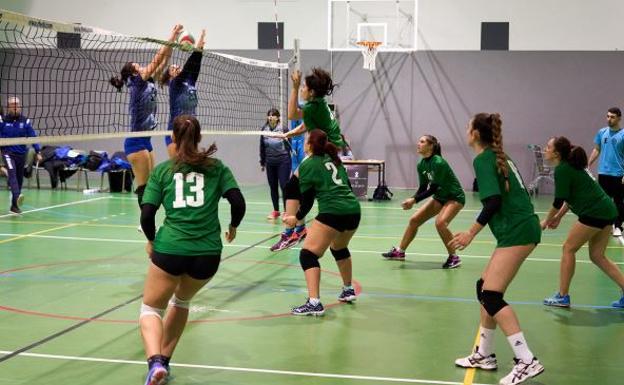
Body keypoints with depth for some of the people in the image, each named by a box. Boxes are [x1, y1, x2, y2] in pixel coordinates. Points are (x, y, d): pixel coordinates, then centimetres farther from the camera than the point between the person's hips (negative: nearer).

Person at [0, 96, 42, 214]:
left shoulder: (25, 121, 1)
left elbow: (33, 137, 0)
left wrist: (38, 152, -6)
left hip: (21, 154, 3)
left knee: (19, 178, 7)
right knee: (12, 173, -25)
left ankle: (14, 205, 17)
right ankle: (17, 198, -43)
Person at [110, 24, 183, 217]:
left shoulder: (146, 84, 11)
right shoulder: (137, 83, -10)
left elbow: (161, 63, 13)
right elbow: (156, 60, -12)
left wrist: (171, 45, 6)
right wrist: (171, 39, -10)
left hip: (145, 140, 9)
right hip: (136, 142, -9)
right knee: (144, 186, -6)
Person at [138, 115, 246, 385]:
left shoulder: (162, 170, 7)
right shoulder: (216, 167, 9)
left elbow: (147, 215, 0)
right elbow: (238, 203, -1)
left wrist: (152, 241, 18)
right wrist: (233, 226, 18)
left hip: (169, 249, -2)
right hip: (208, 253, 2)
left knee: (151, 309, 9)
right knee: (181, 301, 29)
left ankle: (155, 362, -19)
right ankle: (163, 361, 29)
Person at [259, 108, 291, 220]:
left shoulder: (283, 129, -8)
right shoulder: (264, 130, 3)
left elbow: (288, 146, -2)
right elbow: (262, 147, 11)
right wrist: (262, 162, 15)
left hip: (283, 161, -4)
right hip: (270, 163, 4)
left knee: (284, 186, -5)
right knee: (273, 187, 10)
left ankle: (286, 211, 2)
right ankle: (275, 211, 23)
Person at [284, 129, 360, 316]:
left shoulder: (307, 165, 1)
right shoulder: (333, 159, 19)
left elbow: (307, 200, 2)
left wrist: (297, 218, 18)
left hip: (333, 212, -8)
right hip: (354, 209, 8)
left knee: (308, 254, -6)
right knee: (339, 248, 32)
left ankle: (314, 303, -19)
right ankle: (348, 290, 44)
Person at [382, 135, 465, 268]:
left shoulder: (438, 163, -27)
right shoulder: (421, 165, -4)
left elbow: (433, 188, -28)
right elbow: (423, 187, 0)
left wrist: (414, 200, -33)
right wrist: (412, 200, -18)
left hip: (455, 197, -8)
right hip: (439, 197, 8)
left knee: (440, 222, -31)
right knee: (414, 220, 5)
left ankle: (454, 258, -15)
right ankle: (399, 252, 21)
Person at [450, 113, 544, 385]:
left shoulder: (483, 160, -9)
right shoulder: (499, 157, 18)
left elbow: (493, 201, -19)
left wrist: (471, 233, -14)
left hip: (517, 231, -10)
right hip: (519, 227, 10)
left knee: (491, 295, -12)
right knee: (485, 288, 15)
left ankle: (526, 361, -16)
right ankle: (484, 355, 22)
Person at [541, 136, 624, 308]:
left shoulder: (562, 169, -13)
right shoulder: (570, 166, 16)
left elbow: (559, 201, -13)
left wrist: (547, 220, 1)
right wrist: (558, 217, 20)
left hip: (594, 213, -9)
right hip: (607, 211, 9)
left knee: (568, 249, 1)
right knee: (597, 256, 14)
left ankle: (562, 296, 6)